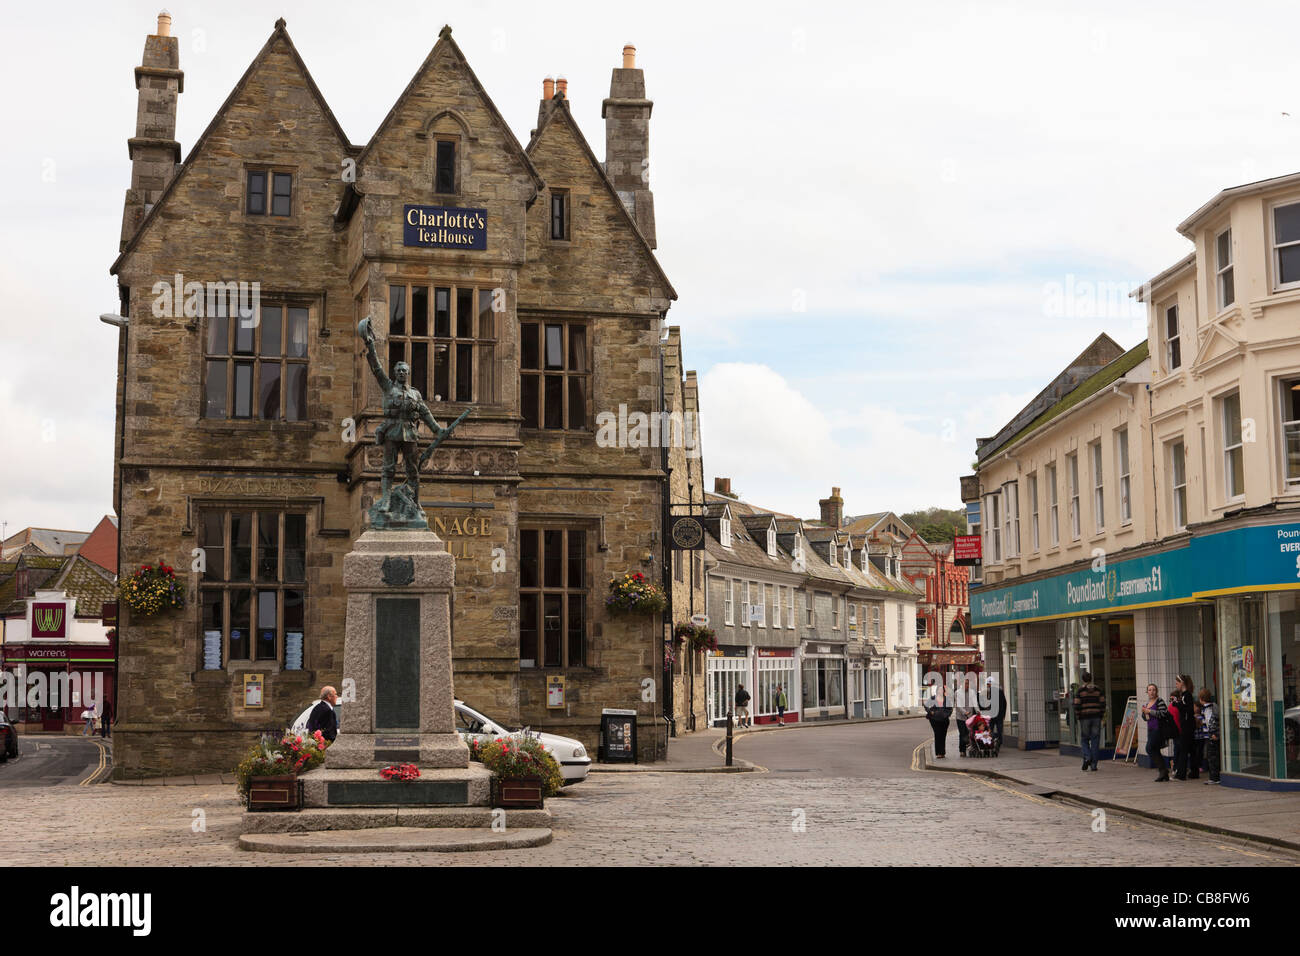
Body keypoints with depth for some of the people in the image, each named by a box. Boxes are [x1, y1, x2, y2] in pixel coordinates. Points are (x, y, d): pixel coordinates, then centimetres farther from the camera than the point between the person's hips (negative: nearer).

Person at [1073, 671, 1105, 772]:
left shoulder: (1080, 690, -5)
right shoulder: (1098, 689, 4)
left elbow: (1077, 705, -9)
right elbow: (1103, 703, 0)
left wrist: (1077, 715, 5)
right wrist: (1102, 714, 10)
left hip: (1084, 718, -2)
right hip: (1096, 718, 2)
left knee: (1084, 740, 11)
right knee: (1095, 741, 6)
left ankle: (1087, 758, -13)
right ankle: (1093, 765, 4)